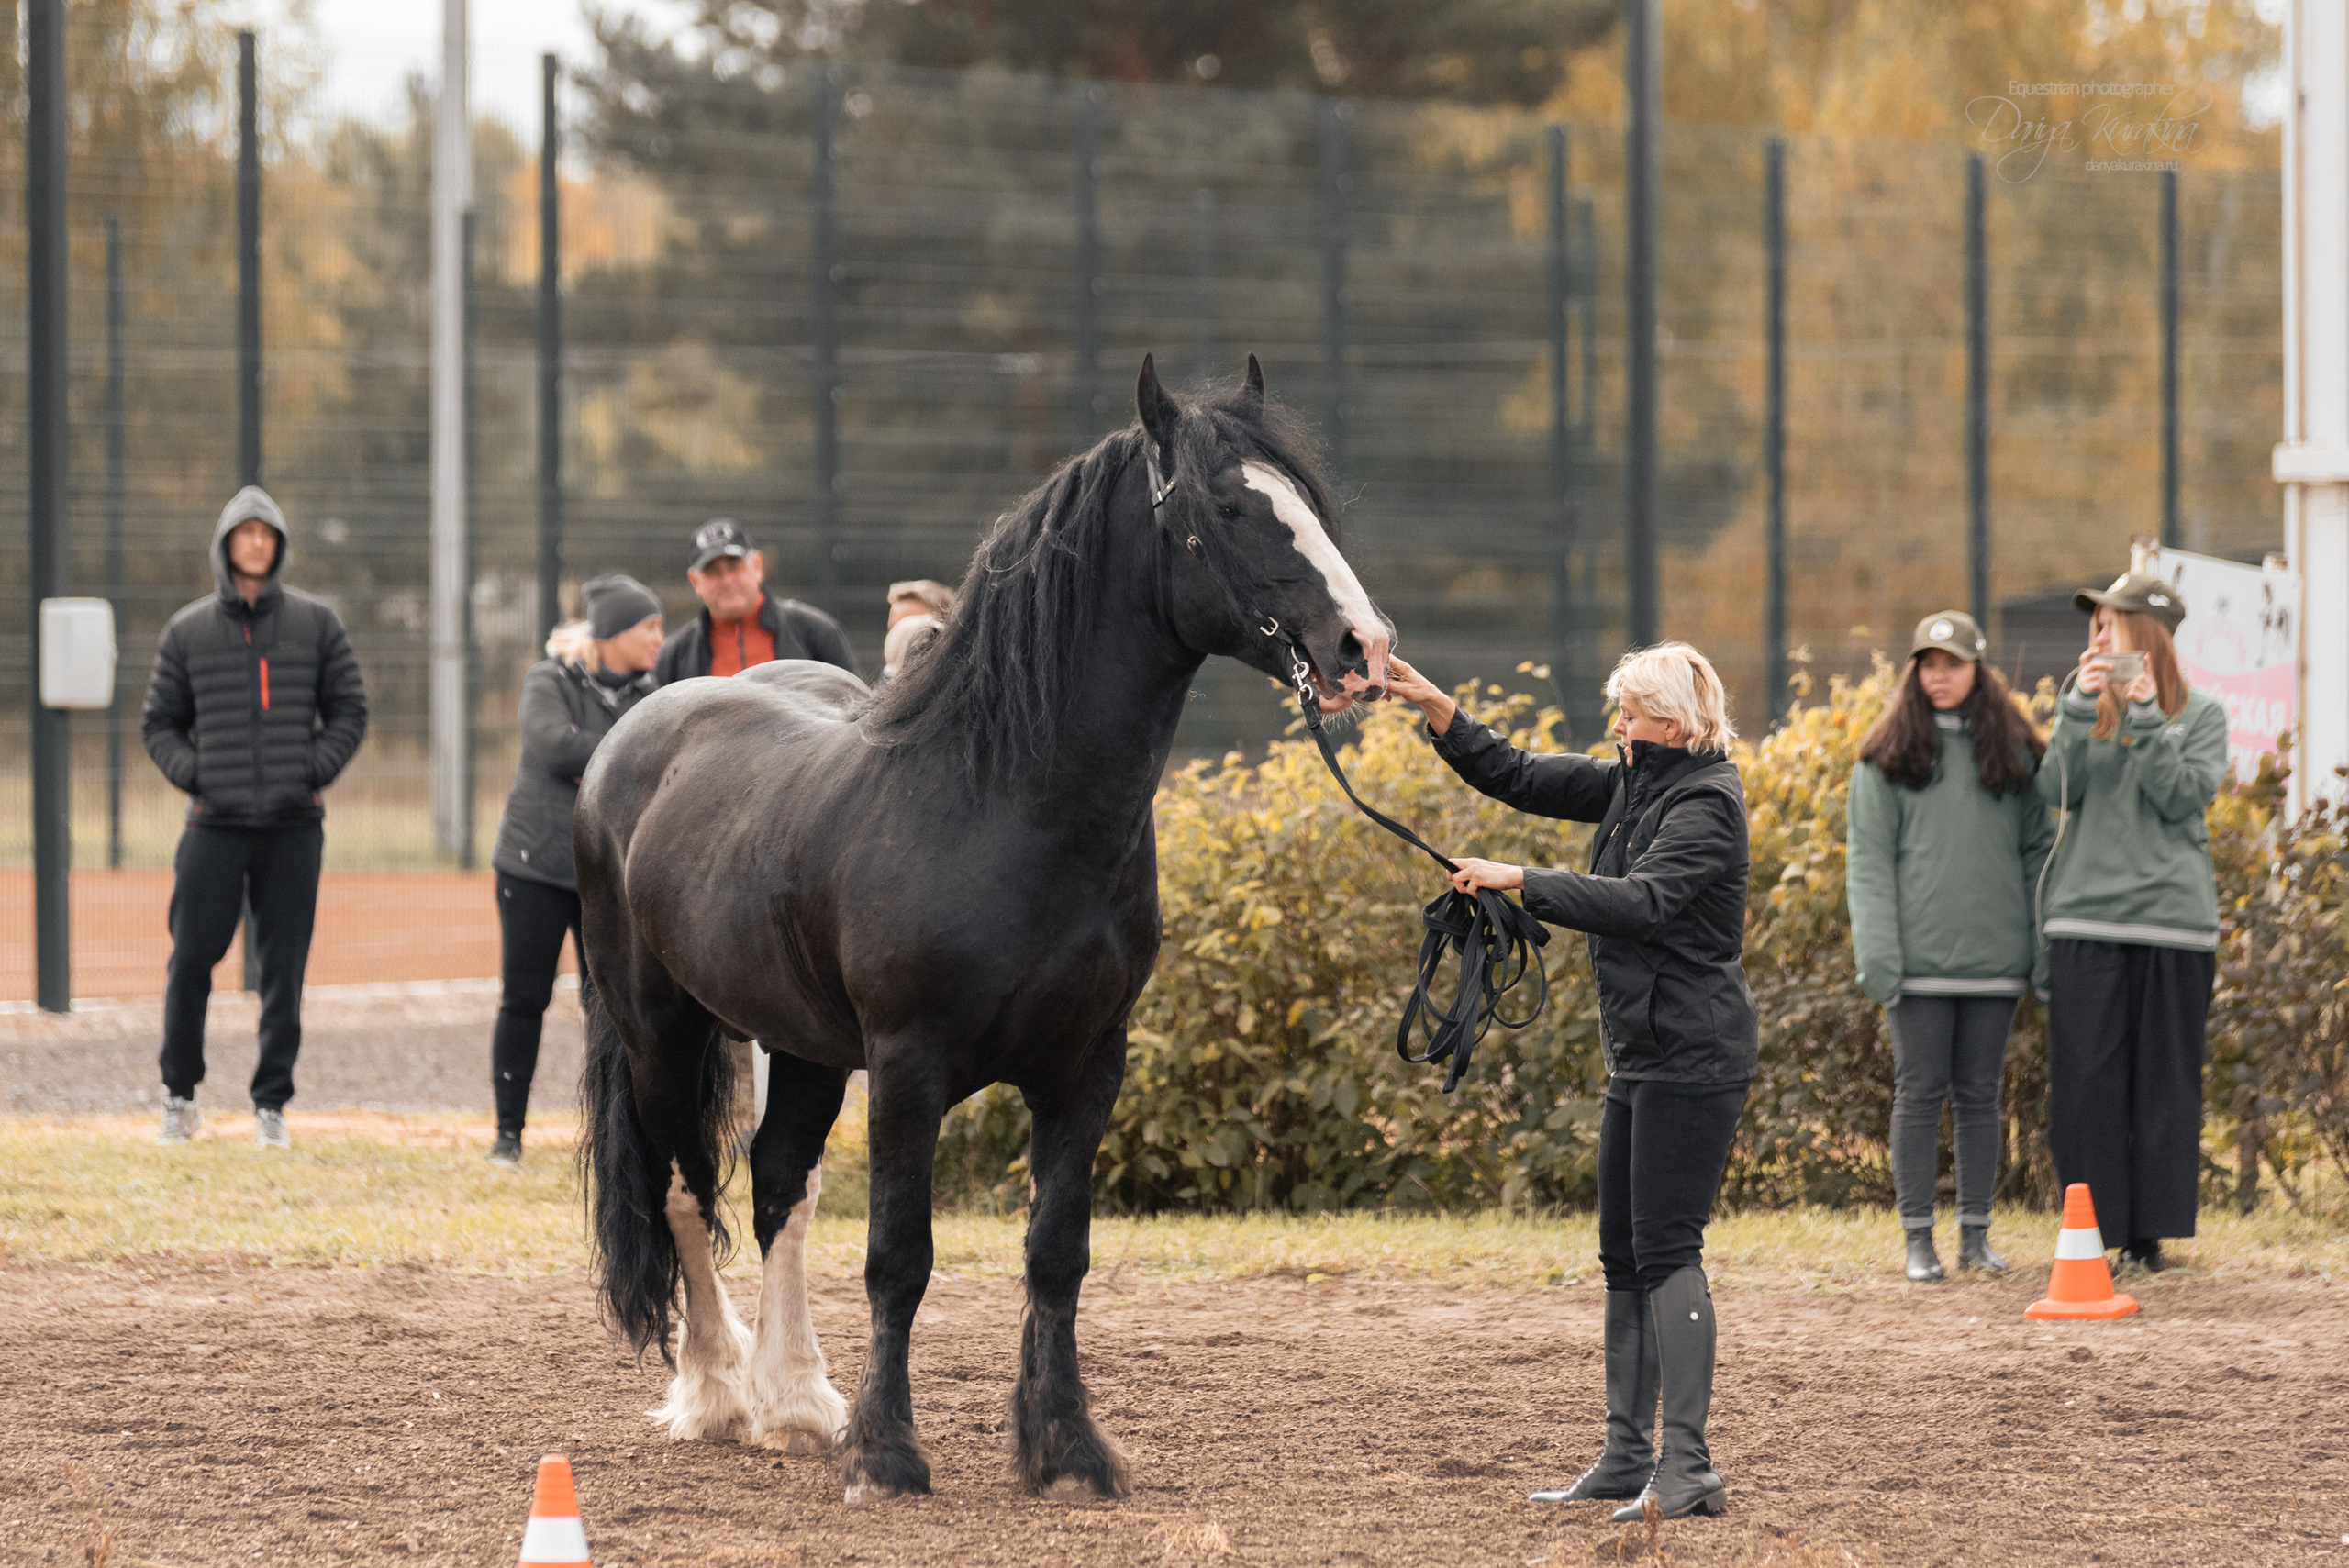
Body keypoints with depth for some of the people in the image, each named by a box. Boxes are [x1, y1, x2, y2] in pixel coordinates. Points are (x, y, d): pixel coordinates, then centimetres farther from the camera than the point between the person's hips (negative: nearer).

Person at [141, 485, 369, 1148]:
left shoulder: (315, 622, 7)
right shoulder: (187, 631, 7)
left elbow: (349, 710, 10)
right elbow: (158, 722, 12)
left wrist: (315, 770, -3)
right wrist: (192, 772, -4)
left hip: (294, 824, 0)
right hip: (215, 822, 0)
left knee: (284, 970, 2)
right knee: (192, 958, -2)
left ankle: (272, 1103, 9)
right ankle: (180, 1093, 13)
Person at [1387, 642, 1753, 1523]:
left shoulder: (1705, 804, -15)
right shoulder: (1634, 785, 12)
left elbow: (1642, 901, -28)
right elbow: (1520, 780, 16)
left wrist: (1519, 881, -30)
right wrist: (1436, 710, 6)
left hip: (1692, 1056, -10)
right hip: (1641, 1054, 10)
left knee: (1665, 1251, -14)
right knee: (1624, 1255, 12)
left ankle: (1690, 1470, -17)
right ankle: (1627, 1459, 19)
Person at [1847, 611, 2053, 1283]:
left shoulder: (2015, 754, 9)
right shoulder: (1887, 759, 3)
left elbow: (2038, 851, 10)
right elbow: (1868, 861, -1)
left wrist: (2046, 948, 1)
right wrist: (1877, 954, -11)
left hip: (1994, 956, 2)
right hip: (1920, 961, -2)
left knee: (1980, 1095, 7)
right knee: (1920, 1094, 0)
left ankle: (1976, 1234, 14)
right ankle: (1919, 1239, 4)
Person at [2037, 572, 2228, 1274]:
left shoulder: (2200, 715, 6)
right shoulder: (2085, 709, 12)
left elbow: (2184, 799, -7)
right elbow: (2058, 789, -2)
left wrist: (2144, 716, -13)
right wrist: (2083, 708, -11)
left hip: (2172, 918, -2)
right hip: (2086, 918, 2)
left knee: (2163, 1080, 0)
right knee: (2087, 1080, -3)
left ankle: (2149, 1232, 5)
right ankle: (2091, 1230, 2)